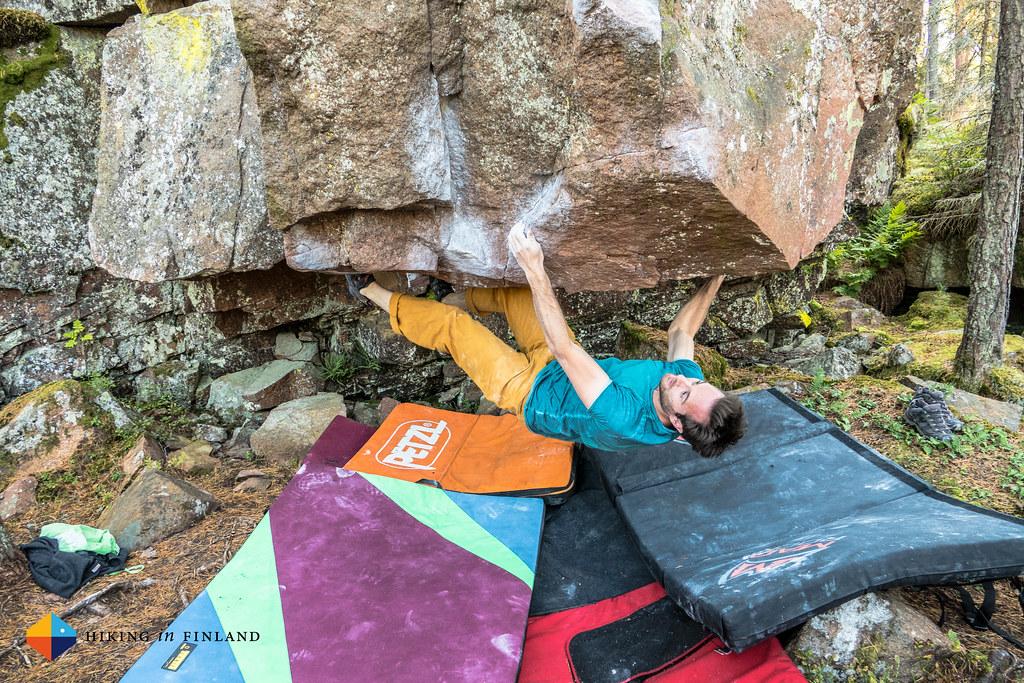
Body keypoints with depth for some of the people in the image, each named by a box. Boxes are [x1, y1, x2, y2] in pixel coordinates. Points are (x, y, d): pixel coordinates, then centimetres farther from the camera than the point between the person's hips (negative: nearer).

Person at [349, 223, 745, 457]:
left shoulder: (626, 421, -43)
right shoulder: (689, 381, -22)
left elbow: (564, 349, -44)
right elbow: (680, 331, -1)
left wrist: (535, 269, -46)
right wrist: (715, 279, -1)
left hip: (527, 390, -7)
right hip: (558, 363, 7)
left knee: (448, 323, -4)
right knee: (514, 288, 10)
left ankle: (374, 294, 22)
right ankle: (458, 298, 40)